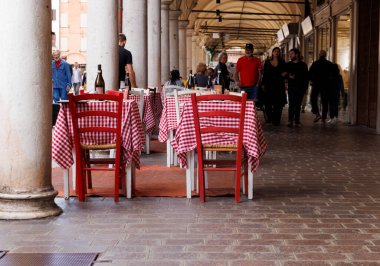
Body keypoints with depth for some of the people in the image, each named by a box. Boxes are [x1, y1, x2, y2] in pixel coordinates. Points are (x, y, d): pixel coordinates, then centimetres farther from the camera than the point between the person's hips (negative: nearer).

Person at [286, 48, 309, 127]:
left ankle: (296, 120, 10)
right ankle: (290, 120, -13)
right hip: (291, 87, 1)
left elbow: (306, 77, 4)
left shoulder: (303, 65, 4)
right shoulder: (288, 65, 10)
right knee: (291, 104, -9)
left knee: (298, 105, 4)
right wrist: (289, 76, -9)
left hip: (300, 87, 0)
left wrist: (305, 87, -3)